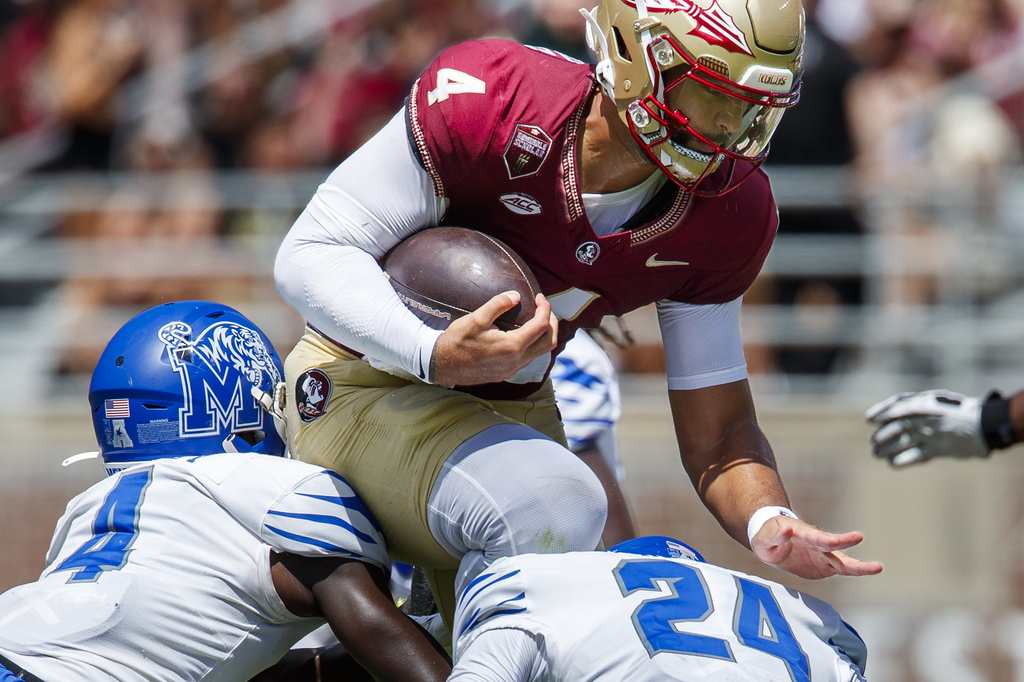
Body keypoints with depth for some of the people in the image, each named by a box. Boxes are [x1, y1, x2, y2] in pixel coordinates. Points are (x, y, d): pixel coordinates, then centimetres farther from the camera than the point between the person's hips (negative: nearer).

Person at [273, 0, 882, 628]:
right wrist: (436, 356, -40)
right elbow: (310, 256, -23)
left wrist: (769, 525, -27)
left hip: (514, 409, 6)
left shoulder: (728, 216, -10)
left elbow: (717, 430, -4)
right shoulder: (482, 100, -27)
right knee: (552, 512, -32)